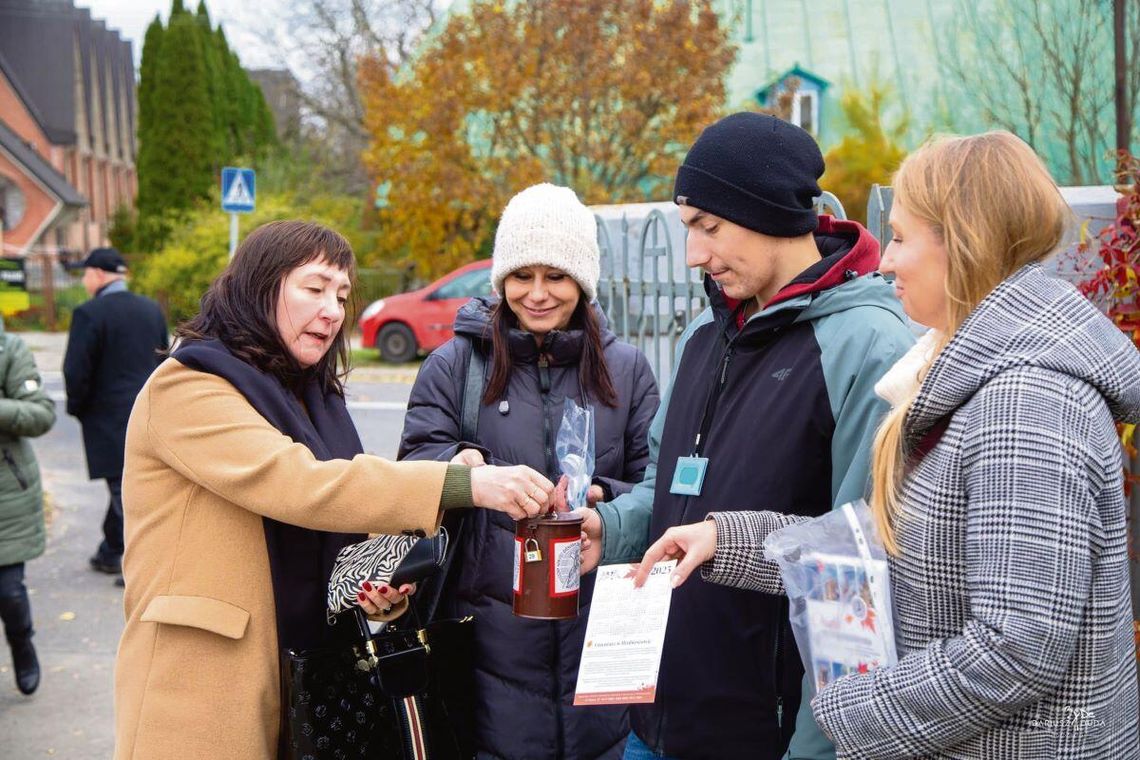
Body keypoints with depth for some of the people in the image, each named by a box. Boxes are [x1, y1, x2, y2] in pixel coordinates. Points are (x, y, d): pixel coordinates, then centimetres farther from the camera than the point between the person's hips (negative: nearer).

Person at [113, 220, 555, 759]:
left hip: (303, 677, 7)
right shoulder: (186, 387, -11)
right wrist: (464, 484, -31)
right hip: (204, 687, -7)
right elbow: (296, 484, -26)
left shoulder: (312, 397, 14)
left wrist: (377, 583, -1)